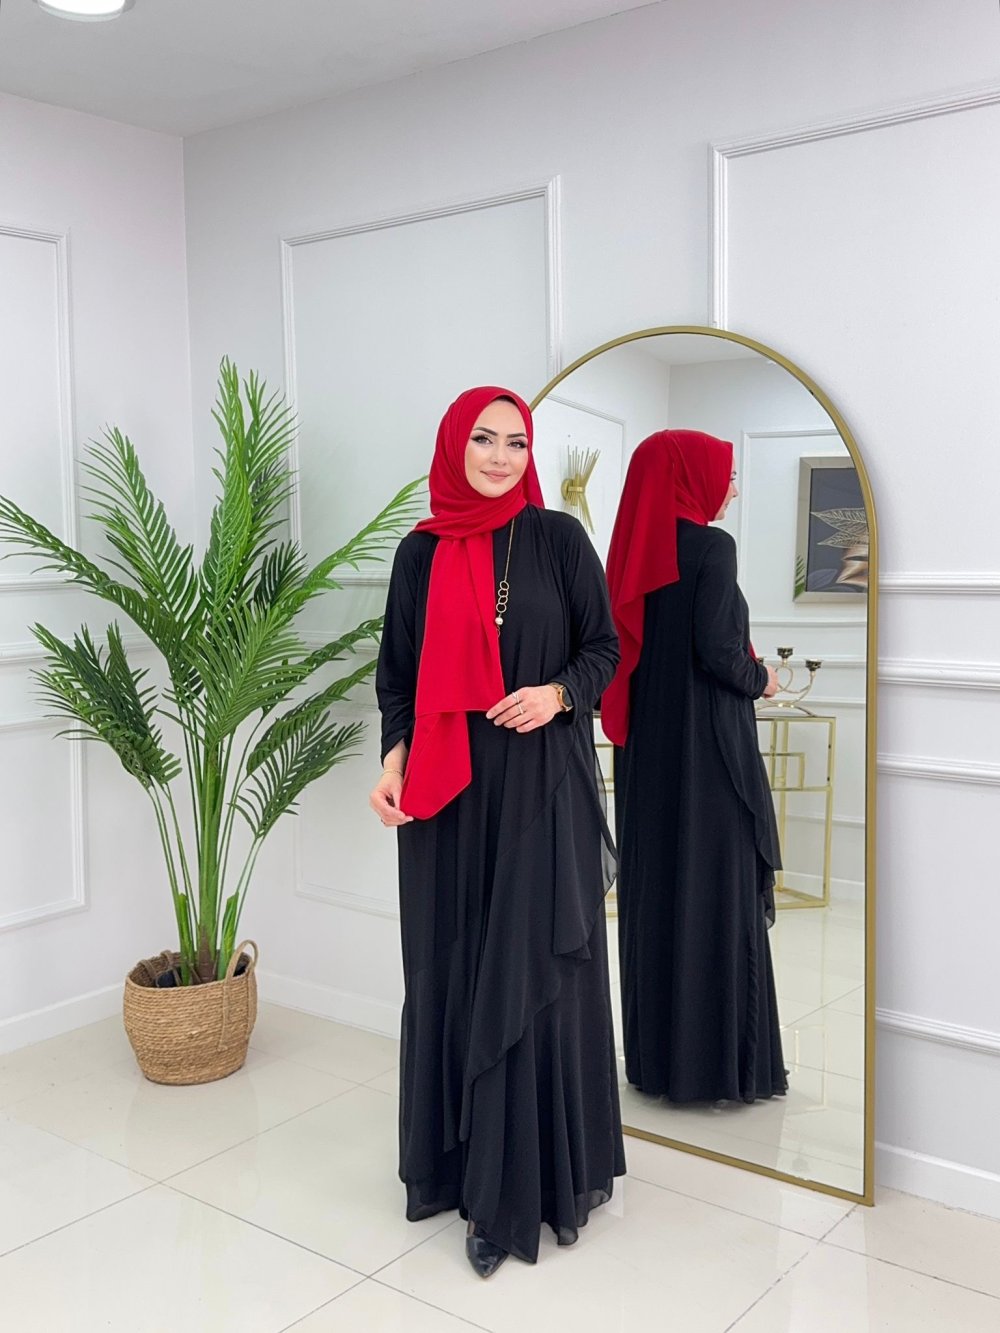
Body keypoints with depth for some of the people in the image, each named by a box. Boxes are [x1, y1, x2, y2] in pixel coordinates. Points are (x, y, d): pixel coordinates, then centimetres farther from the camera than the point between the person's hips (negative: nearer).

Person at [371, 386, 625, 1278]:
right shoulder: (420, 553, 6)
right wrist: (394, 759, -6)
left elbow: (604, 646, 3)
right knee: (454, 975, 8)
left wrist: (558, 693, -16)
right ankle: (467, 1163, 25)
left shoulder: (559, 538, 1)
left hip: (543, 784, -2)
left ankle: (540, 1177, 16)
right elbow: (398, 672, 8)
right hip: (449, 791, 2)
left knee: (536, 972, 1)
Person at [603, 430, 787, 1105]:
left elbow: (637, 650, 11)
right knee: (719, 897, 2)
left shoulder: (640, 550, 8)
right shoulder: (711, 547, -12)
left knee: (655, 889, 12)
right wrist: (760, 679, 0)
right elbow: (717, 651, -20)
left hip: (647, 750, 7)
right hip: (709, 751, -7)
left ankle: (656, 1053, 22)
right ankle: (722, 1059, 10)